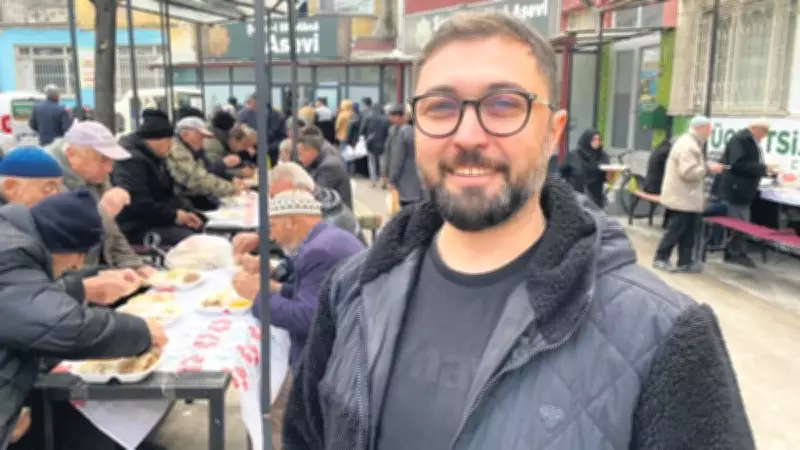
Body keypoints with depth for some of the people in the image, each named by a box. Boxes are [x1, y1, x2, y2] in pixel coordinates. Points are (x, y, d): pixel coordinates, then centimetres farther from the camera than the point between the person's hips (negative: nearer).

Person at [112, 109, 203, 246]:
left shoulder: (156, 158, 15)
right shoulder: (131, 160, -18)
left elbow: (166, 195, 18)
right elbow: (138, 204, -28)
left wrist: (185, 210, -2)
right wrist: (173, 215, -19)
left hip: (157, 222, 10)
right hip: (136, 229, -10)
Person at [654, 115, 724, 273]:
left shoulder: (690, 143, 17)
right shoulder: (688, 145, -20)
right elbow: (688, 172, -27)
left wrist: (706, 166, 12)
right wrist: (709, 168, -18)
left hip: (686, 197, 11)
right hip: (682, 197, -11)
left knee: (688, 231, 11)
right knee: (675, 230, -3)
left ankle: (685, 262, 14)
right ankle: (660, 259, 7)